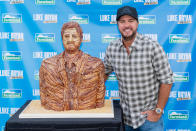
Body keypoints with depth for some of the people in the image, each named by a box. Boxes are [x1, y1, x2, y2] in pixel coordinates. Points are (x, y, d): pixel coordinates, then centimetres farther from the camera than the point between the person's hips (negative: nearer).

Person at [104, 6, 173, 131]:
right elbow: (104, 72, 11)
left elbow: (166, 80, -13)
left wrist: (158, 111, -11)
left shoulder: (153, 47, -18)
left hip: (149, 116, -3)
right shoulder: (112, 48, -6)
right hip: (125, 115, 4)